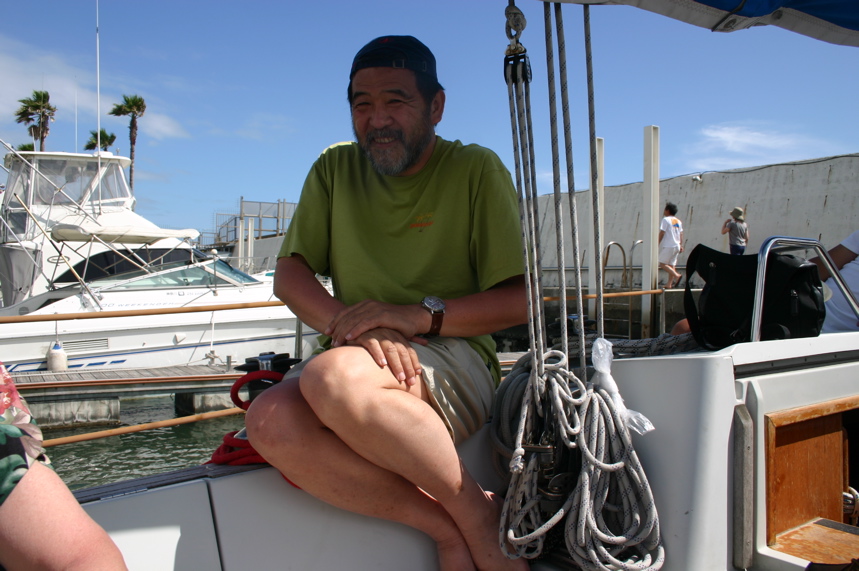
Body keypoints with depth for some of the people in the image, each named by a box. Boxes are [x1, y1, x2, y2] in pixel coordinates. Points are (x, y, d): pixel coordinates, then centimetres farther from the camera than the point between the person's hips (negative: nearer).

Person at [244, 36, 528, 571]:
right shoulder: (334, 170, 12)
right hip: (357, 361, 4)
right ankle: (444, 526, -18)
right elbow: (289, 274, 6)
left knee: (334, 375, -35)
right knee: (270, 421, -28)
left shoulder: (476, 170, 2)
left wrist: (419, 315, -18)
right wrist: (349, 324, -15)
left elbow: (520, 301, -3)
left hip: (455, 358, -3)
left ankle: (478, 513, -15)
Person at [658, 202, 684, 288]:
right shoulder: (678, 221, 15)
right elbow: (681, 234, 15)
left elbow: (662, 233, -12)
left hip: (668, 246, -8)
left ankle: (677, 275, -20)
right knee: (671, 265, 8)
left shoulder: (666, 219, -7)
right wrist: (681, 245, 17)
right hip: (676, 246, 8)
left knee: (662, 264, -4)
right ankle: (669, 285, 5)